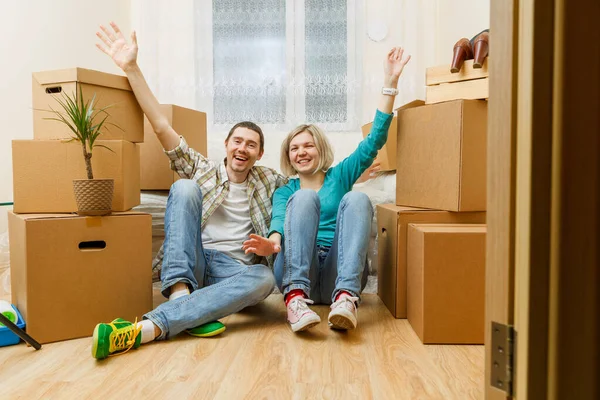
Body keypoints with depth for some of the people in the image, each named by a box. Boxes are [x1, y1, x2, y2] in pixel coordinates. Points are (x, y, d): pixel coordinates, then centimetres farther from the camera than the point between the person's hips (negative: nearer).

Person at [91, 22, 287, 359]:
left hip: (235, 270, 2)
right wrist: (131, 68, -7)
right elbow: (162, 126, 0)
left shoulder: (267, 181, 17)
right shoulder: (203, 170, 10)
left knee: (264, 279, -36)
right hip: (191, 263, -1)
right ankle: (180, 293, -38)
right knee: (185, 188, -23)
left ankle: (147, 328, -46)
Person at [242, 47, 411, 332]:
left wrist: (390, 83, 2)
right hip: (296, 270, 0)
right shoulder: (285, 192, 20)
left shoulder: (339, 176, 20)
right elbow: (279, 217, -4)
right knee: (305, 197, -22)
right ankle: (295, 296, -40)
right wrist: (273, 241, -29)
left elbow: (375, 140, 9)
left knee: (356, 199, -22)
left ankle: (346, 297, -39)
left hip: (338, 274, 1)